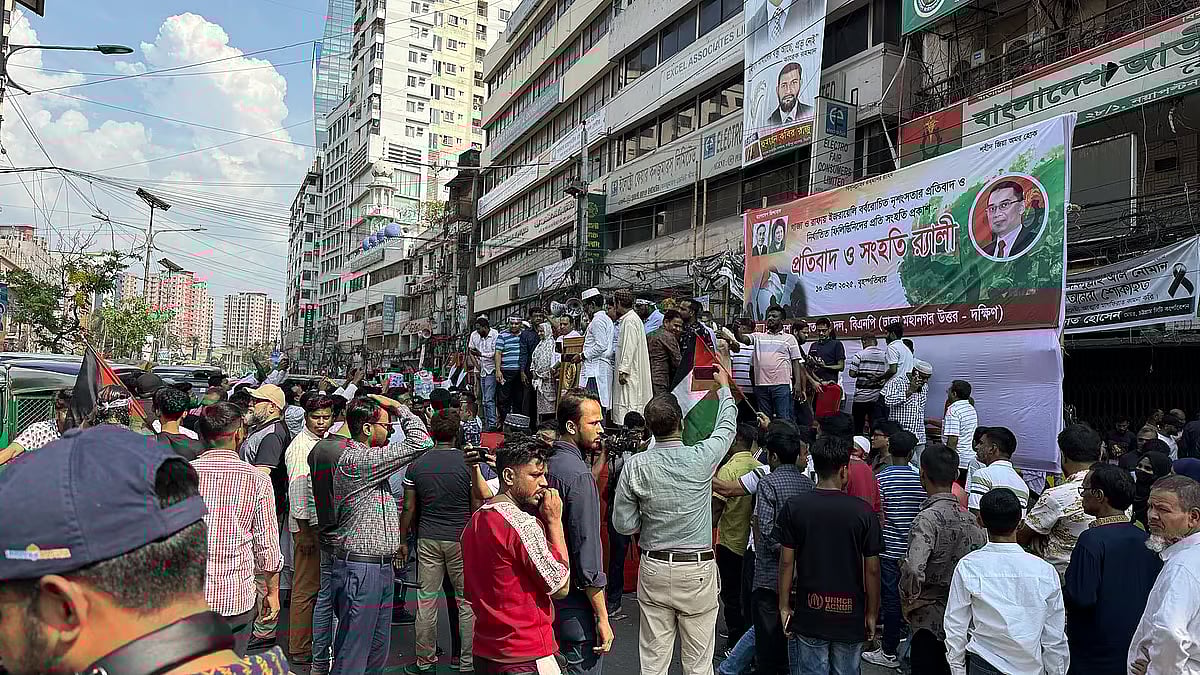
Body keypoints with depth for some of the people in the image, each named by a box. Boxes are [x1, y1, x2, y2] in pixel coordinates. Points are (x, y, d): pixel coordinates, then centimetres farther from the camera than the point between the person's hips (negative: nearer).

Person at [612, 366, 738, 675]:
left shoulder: (635, 466, -9)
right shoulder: (701, 459, -12)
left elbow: (623, 524, -3)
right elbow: (727, 427, 9)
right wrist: (724, 386, 25)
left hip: (653, 569, 2)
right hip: (697, 571, -2)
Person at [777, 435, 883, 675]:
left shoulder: (794, 507, -7)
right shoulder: (863, 511, -9)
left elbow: (786, 562, -4)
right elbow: (872, 569, -4)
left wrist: (784, 606, 6)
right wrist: (872, 614, 8)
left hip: (808, 614, 0)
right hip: (850, 616, 0)